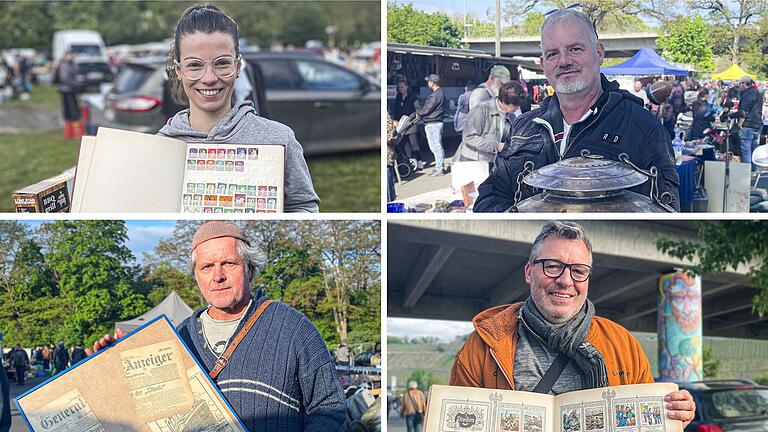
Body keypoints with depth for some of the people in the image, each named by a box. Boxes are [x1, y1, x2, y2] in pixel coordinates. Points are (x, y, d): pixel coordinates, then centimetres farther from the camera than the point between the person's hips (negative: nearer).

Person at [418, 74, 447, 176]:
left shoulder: (435, 95, -20)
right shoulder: (440, 92, 13)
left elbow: (427, 110, -18)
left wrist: (419, 112, 1)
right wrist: (421, 111, 10)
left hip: (432, 124, -11)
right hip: (437, 122, 11)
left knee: (436, 147, -6)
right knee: (438, 146, 15)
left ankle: (439, 169, -3)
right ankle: (441, 167, 21)